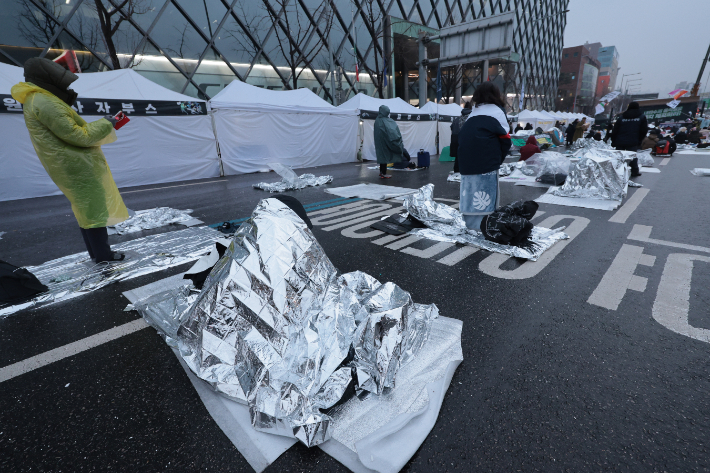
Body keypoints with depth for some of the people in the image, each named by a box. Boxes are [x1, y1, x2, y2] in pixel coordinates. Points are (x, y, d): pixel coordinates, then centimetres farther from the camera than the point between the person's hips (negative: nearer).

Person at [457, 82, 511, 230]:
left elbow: (462, 137, 15)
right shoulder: (497, 111, 6)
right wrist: (499, 158, 9)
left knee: (470, 189, 10)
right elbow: (505, 139, -1)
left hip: (466, 161, 6)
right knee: (486, 193, -3)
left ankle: (469, 222, 15)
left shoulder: (473, 113, 22)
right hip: (486, 161, -6)